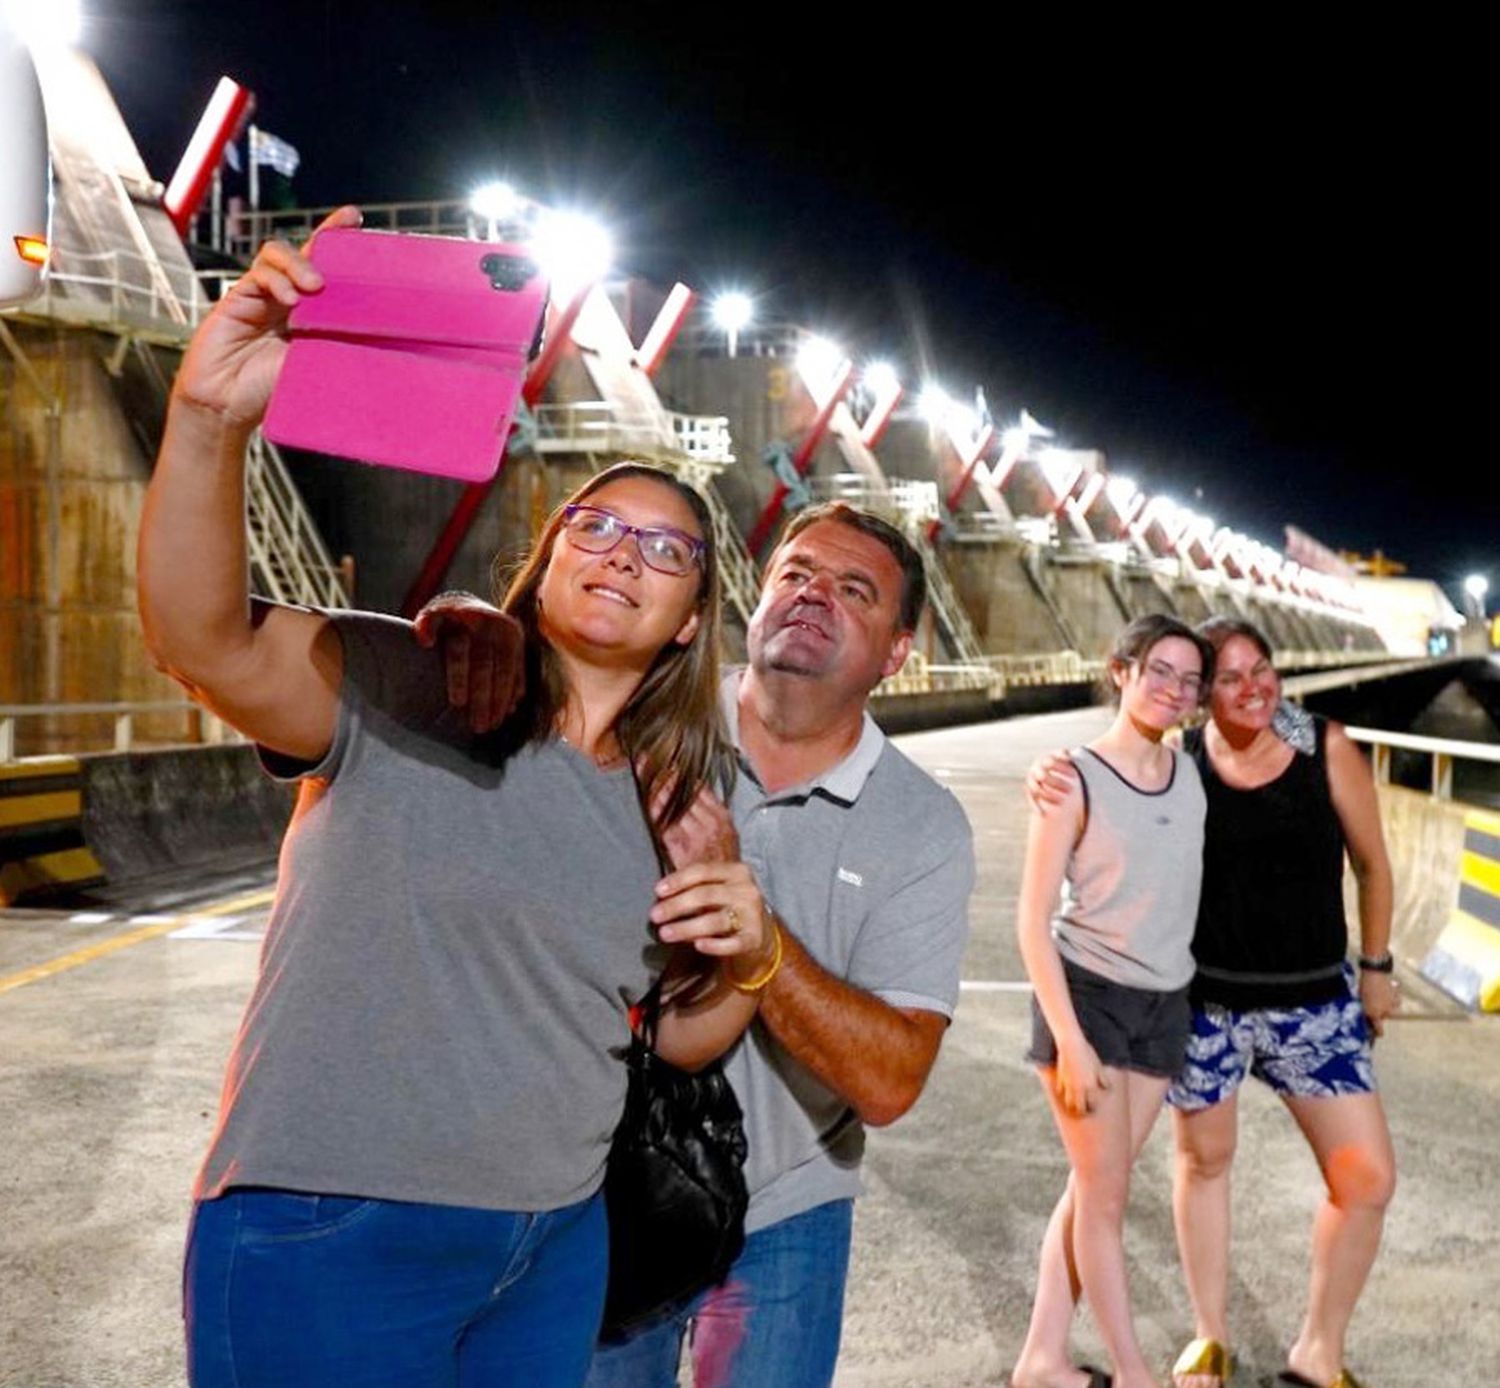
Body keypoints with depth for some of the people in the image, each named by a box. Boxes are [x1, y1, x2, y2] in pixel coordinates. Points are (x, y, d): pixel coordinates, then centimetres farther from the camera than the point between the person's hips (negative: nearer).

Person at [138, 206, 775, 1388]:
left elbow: (683, 1041, 13)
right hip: (328, 1235, -5)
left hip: (558, 1245, 6)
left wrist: (745, 958, -8)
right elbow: (204, 643, -27)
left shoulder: (680, 807, 7)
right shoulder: (409, 692, -10)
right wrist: (207, 421, -43)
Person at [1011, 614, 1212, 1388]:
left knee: (1094, 1189, 11)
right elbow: (1033, 919, -13)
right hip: (1086, 996, -5)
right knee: (1106, 1195, 4)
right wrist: (1069, 1038, -17)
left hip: (1164, 1005, 5)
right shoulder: (1075, 780, -13)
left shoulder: (1191, 774, 3)